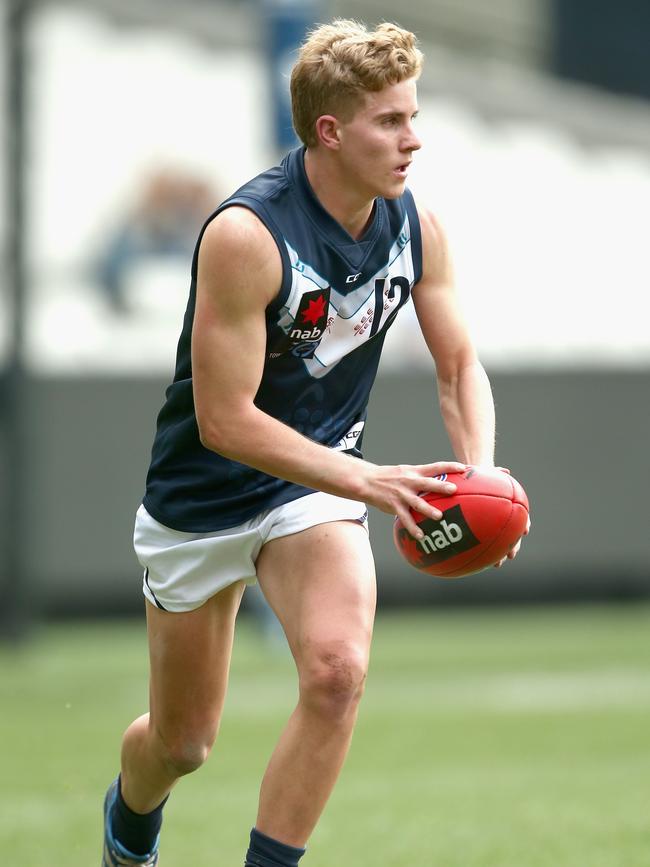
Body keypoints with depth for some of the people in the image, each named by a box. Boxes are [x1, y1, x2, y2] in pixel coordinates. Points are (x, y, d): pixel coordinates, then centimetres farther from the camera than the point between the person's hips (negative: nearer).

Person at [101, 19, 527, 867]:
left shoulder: (416, 226, -10)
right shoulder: (246, 234, -28)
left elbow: (460, 365, 3)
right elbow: (224, 420, -27)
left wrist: (477, 473, -18)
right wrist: (369, 482, -33)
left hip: (316, 480, 3)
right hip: (203, 496, -3)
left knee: (338, 669, -27)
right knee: (182, 742, 11)